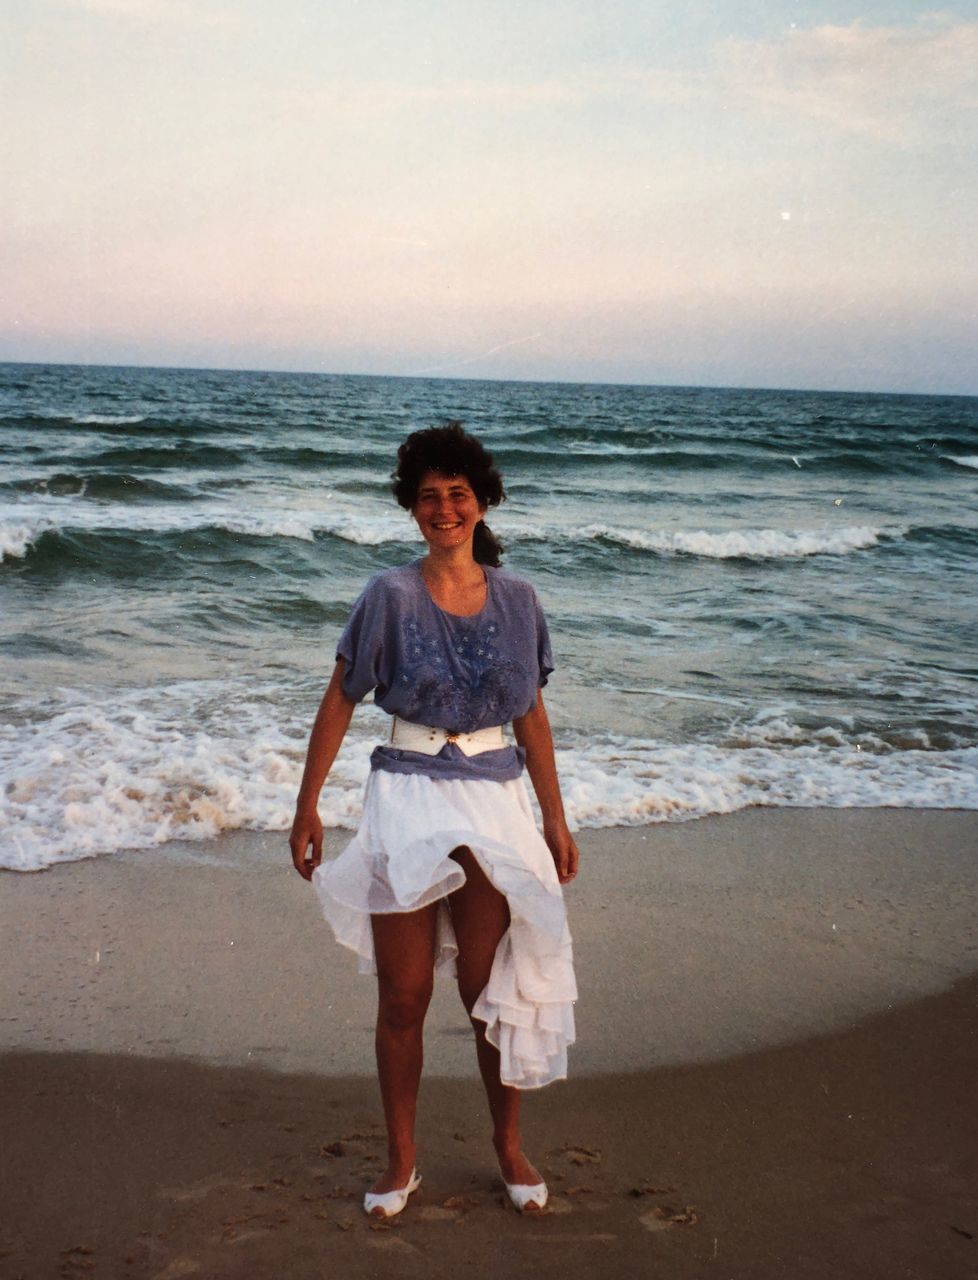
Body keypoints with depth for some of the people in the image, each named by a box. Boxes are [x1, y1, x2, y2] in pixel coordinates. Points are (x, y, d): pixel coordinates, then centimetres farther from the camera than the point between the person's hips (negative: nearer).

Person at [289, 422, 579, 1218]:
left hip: (496, 800, 2)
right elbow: (340, 701, 0)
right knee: (403, 995, 4)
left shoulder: (516, 599, 3)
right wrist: (308, 806, -2)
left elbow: (532, 714, 10)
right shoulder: (392, 596, -5)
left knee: (494, 989, 7)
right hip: (407, 799, -2)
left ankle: (509, 1147, 26)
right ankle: (402, 1160, 21)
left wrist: (555, 819, 11)